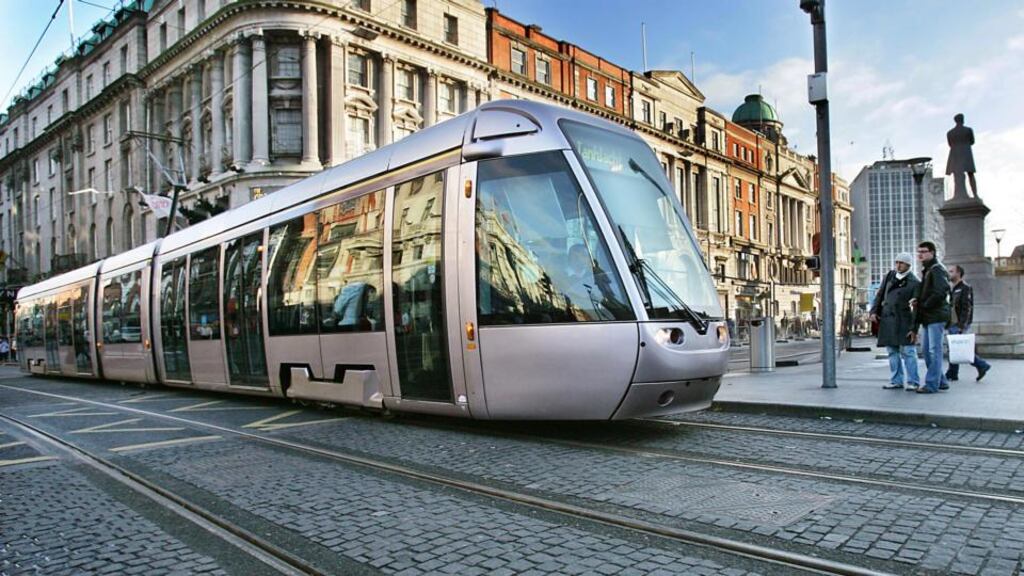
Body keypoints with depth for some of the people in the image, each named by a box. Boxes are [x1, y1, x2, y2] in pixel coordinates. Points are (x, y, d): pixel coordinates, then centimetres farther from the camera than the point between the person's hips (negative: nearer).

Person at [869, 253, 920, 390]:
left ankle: (913, 382, 2)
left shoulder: (914, 282, -5)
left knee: (907, 351, -5)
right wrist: (874, 311, 7)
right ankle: (896, 381, 17)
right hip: (886, 319, 6)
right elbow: (880, 295, 16)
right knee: (892, 351, 10)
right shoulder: (889, 276, 12)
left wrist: (915, 327, -19)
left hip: (903, 321, -5)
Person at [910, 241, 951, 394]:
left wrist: (923, 304, -12)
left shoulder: (937, 270, -8)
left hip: (936, 316, -9)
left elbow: (941, 292, -22)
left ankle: (932, 384, -4)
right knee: (927, 350, 11)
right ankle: (941, 381, 20)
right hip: (927, 318, 9)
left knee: (934, 350, -7)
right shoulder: (925, 271, 21)